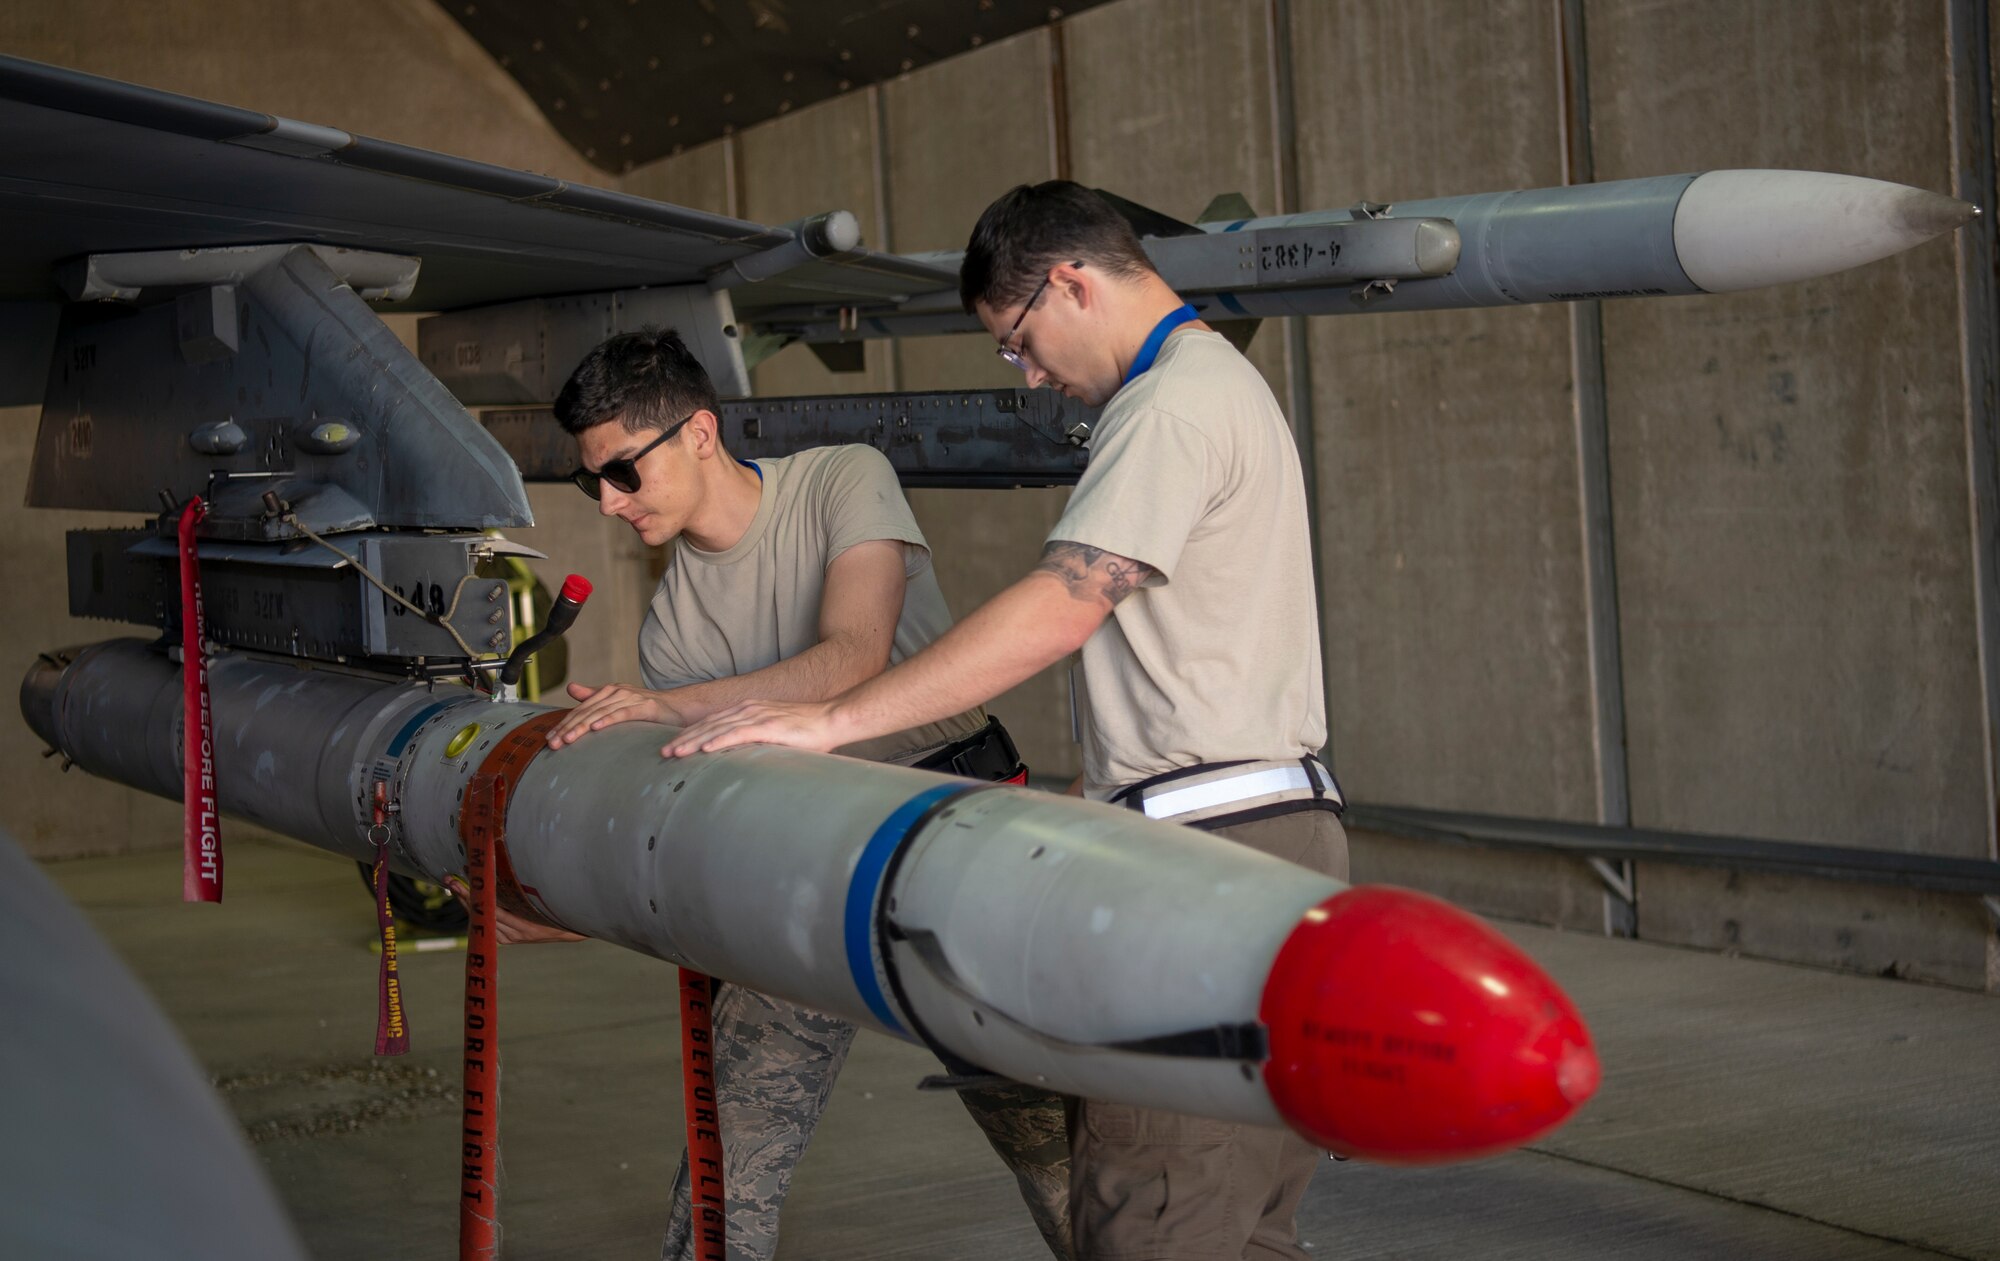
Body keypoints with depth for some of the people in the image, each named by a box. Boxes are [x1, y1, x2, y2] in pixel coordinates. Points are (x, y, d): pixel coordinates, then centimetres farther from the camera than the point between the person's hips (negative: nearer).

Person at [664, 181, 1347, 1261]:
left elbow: (1062, 607, -21)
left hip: (1210, 847, -11)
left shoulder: (1174, 402, -10)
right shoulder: (1225, 383, 24)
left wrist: (834, 721, -21)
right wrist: (1099, 794, 23)